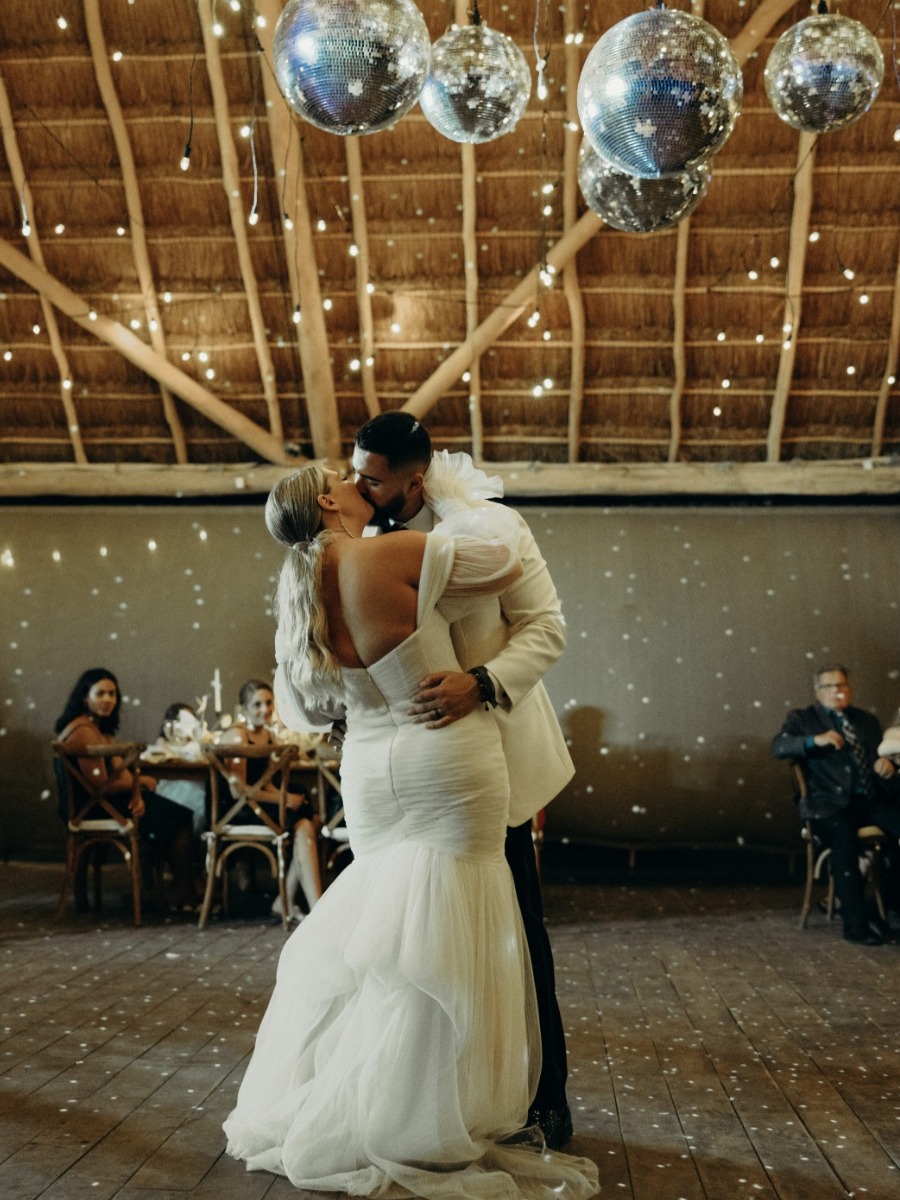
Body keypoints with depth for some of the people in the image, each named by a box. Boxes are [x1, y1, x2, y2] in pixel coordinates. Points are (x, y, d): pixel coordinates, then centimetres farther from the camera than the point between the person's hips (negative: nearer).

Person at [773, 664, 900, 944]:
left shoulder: (868, 720, 25)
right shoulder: (801, 718, 11)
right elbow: (779, 747, -6)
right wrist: (815, 740, -23)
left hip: (872, 800, 4)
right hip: (829, 804, -4)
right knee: (844, 837, -35)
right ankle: (855, 924, -28)